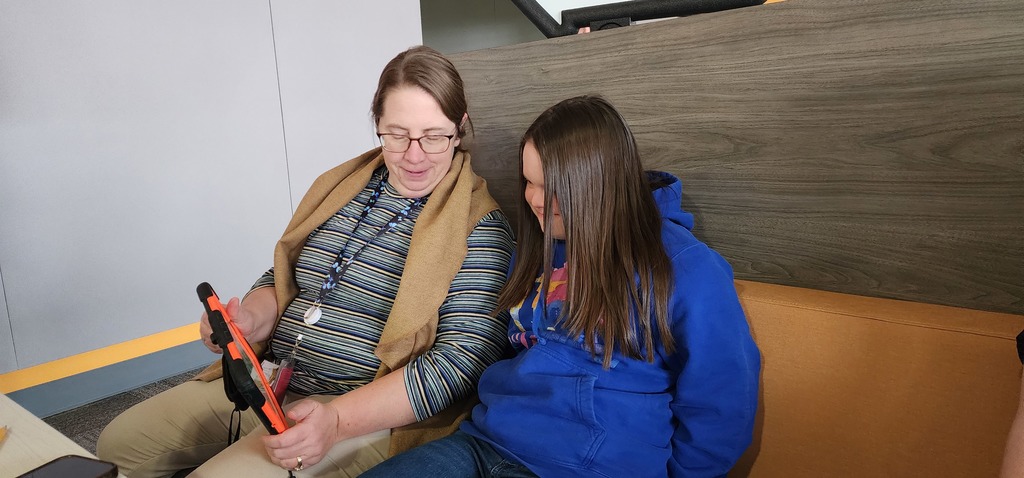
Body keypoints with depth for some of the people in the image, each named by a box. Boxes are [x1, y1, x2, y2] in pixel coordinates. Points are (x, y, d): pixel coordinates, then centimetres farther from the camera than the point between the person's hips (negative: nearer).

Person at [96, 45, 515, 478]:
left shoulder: (478, 225, -12)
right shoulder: (339, 186, 8)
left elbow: (464, 358, -19)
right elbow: (282, 281, 16)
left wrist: (338, 419, -26)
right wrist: (250, 319, -8)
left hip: (368, 412, -6)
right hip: (269, 379, 7)